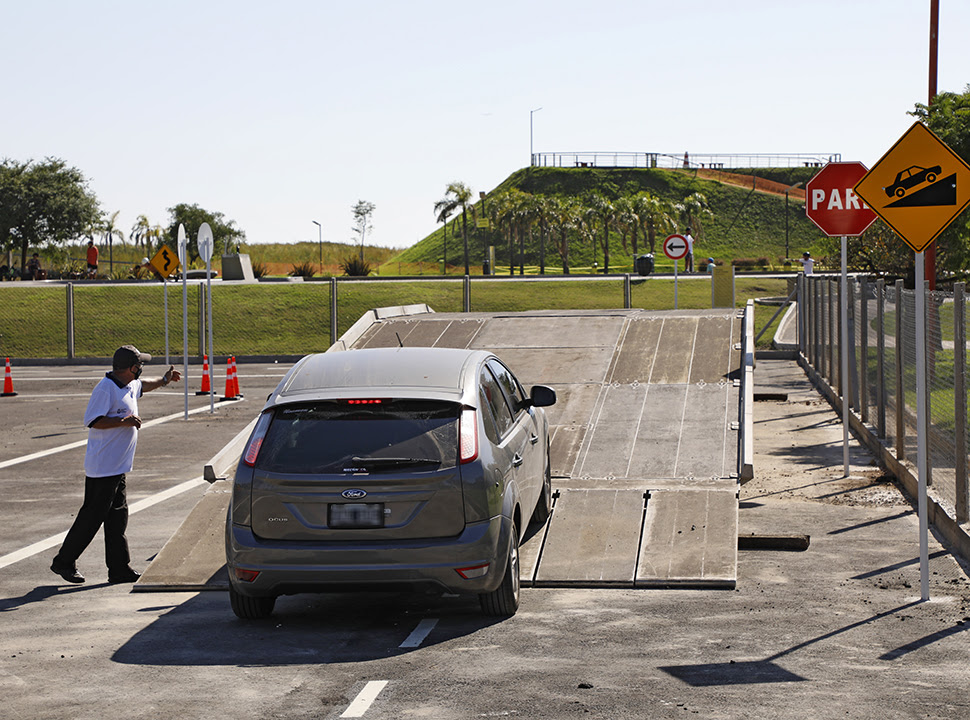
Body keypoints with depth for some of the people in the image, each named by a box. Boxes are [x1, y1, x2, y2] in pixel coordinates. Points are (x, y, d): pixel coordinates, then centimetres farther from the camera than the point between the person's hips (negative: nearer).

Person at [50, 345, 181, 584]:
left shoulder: (130, 385, 13)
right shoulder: (105, 389, -17)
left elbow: (141, 386, 38)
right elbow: (92, 421, -23)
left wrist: (164, 380, 40)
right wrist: (124, 421, -22)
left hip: (117, 466, 10)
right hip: (103, 467, -10)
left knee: (118, 517, 10)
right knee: (92, 516, -5)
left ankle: (120, 569, 13)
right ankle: (64, 562, 5)